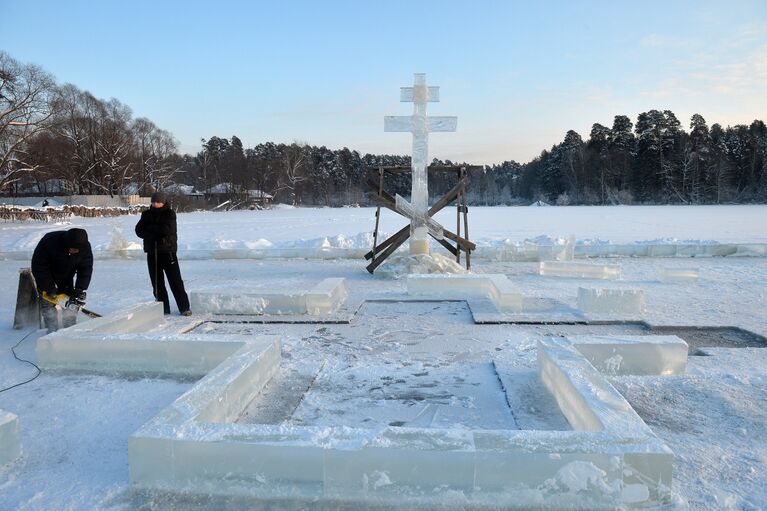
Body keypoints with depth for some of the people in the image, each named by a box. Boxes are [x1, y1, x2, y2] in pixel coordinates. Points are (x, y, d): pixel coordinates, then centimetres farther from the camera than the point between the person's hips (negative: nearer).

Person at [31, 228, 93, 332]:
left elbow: (86, 269, -17)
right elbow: (38, 266, -26)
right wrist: (50, 289, -28)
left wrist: (79, 290, -26)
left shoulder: (85, 247, -25)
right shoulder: (50, 241, -34)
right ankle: (52, 331, -4)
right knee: (48, 304, -9)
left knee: (71, 303, 0)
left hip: (66, 279, 3)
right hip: (46, 277, -3)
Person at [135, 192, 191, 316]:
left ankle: (184, 307, 3)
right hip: (152, 253, 5)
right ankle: (163, 308, 17)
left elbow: (168, 229, -18)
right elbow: (139, 230, 1)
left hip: (168, 251, -4)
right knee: (157, 282, 8)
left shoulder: (169, 214, -3)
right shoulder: (147, 214, 10)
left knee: (175, 281, -3)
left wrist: (150, 228, -8)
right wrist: (155, 233, -13)